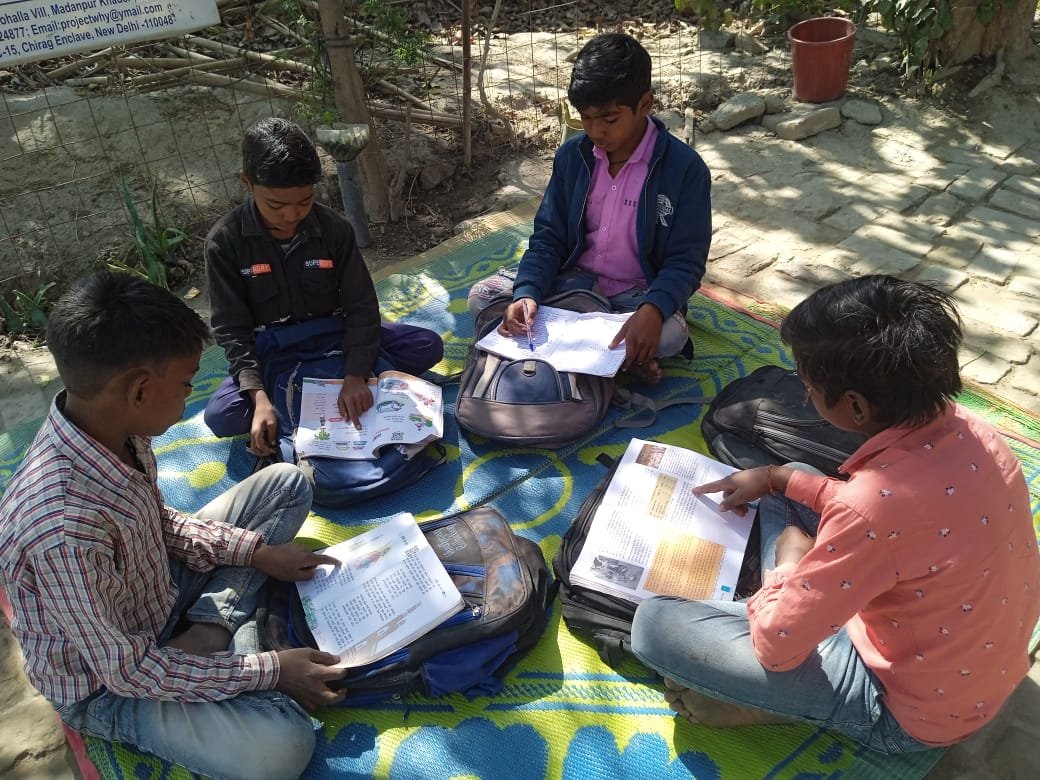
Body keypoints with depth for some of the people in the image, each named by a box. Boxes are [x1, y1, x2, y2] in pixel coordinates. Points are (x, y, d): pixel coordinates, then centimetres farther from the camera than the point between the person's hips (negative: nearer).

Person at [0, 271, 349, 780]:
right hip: (104, 686, -7)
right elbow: (127, 670, -27)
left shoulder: (114, 427, -15)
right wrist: (271, 672, -22)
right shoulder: (62, 527, -39)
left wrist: (256, 550, -4)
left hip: (159, 590, 8)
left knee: (287, 484, 7)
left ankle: (209, 629, -4)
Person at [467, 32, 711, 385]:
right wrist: (527, 293, -23)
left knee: (669, 333, -37)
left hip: (638, 293, -5)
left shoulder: (684, 169, -15)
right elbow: (547, 238, -2)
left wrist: (653, 310, -36)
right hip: (574, 280, 5)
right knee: (482, 296, -16)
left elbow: (685, 262, -14)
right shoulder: (572, 155, -4)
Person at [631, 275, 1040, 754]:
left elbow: (774, 645, -26)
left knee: (655, 624, -16)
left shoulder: (877, 506, -39)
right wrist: (779, 478, 7)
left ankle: (782, 700, 2)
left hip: (907, 713, -8)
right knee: (785, 496, 17)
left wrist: (791, 558, -8)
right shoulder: (967, 429, -13)